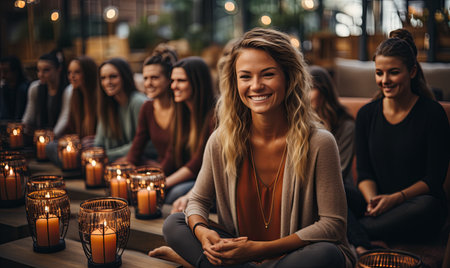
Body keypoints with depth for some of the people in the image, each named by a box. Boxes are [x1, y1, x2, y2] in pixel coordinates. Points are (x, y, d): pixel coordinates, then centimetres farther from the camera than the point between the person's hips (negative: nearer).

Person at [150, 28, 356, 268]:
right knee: (174, 223, -8)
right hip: (240, 247, 2)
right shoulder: (221, 141, -8)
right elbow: (198, 201, 5)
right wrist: (202, 231, -21)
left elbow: (333, 224, -16)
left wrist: (259, 248, -23)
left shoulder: (318, 143, -18)